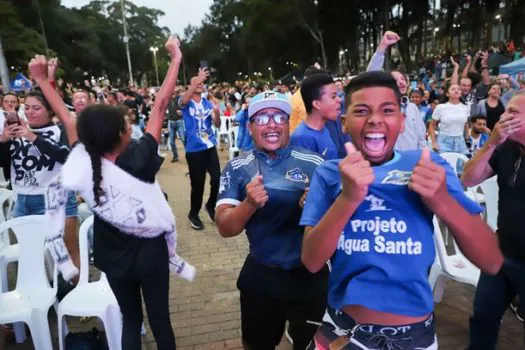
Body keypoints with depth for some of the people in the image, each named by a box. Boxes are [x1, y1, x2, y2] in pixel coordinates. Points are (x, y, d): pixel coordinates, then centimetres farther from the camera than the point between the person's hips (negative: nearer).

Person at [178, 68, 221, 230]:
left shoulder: (208, 103, 9)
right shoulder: (185, 102, -1)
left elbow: (217, 125, 2)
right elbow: (184, 100, -27)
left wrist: (217, 113, -19)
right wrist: (198, 79, -36)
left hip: (210, 146, 3)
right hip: (194, 149, -3)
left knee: (217, 179, -1)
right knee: (197, 184, 3)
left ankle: (210, 206, 27)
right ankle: (193, 214, 24)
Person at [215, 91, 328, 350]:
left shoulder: (315, 164, -9)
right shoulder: (236, 169, -6)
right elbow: (225, 229, -11)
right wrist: (250, 204, -30)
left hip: (311, 275, -1)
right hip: (260, 276, 2)